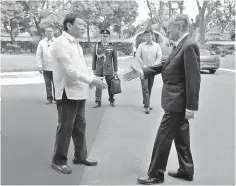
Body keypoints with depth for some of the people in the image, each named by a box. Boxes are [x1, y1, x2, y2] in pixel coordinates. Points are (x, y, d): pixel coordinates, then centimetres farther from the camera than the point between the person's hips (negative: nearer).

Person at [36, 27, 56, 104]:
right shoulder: (42, 42, 5)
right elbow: (39, 55, 4)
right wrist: (40, 66, -3)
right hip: (45, 67, 1)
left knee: (55, 83, 0)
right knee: (48, 84, 6)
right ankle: (49, 98, 14)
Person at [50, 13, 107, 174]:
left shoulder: (76, 43, 14)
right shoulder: (61, 43, -14)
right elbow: (70, 69, -22)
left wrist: (93, 80, 1)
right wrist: (92, 80, -22)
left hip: (79, 92, 9)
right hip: (68, 93, -9)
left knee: (80, 126, 17)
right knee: (65, 128, 1)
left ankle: (80, 156, 31)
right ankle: (59, 161, 16)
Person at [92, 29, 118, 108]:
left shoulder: (112, 47, 3)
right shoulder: (97, 46, 4)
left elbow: (115, 59, 4)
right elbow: (94, 58, 7)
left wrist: (115, 70, 2)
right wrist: (94, 69, 4)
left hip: (109, 69, 0)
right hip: (99, 69, 0)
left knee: (110, 86, 5)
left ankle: (112, 101, 18)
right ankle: (98, 102, 7)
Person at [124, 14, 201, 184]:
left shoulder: (189, 45, -19)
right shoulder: (180, 45, 11)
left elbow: (193, 78, -22)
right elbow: (165, 66, 16)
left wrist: (191, 107, -22)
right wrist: (141, 72, 8)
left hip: (177, 102, -10)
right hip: (177, 101, 10)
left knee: (163, 138, 0)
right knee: (181, 137, 17)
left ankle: (156, 175, 13)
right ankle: (186, 170, 30)